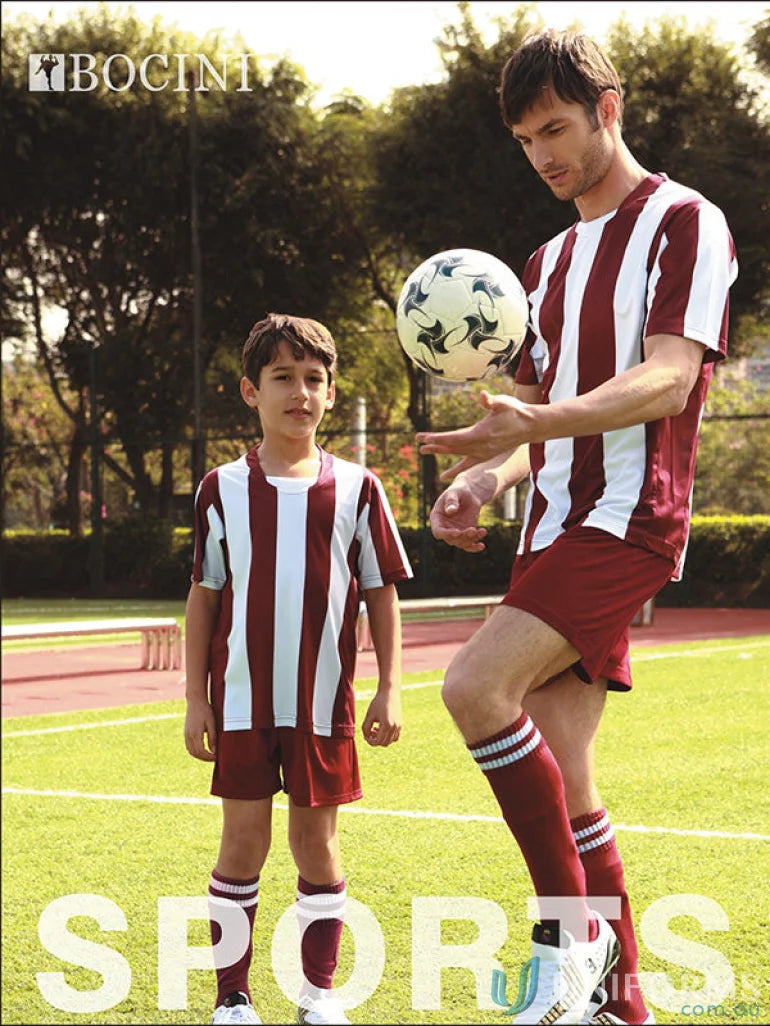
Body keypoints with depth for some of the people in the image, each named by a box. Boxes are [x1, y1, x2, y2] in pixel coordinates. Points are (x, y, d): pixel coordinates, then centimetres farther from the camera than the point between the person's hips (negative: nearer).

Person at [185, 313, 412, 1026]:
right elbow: (205, 596, 7)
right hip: (242, 699, 0)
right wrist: (196, 698, 4)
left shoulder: (355, 488, 3)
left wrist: (389, 691, 1)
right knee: (243, 840, 2)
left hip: (323, 700, 0)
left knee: (317, 839, 6)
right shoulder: (223, 490, 3)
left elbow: (381, 593, 6)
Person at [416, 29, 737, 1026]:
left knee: (475, 684, -25)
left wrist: (534, 421, -31)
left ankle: (570, 924, -13)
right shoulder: (547, 263, 22)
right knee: (558, 782, 6)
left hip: (627, 520, -8)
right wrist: (485, 477, 2)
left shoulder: (683, 222, -3)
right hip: (556, 529, 8)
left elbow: (667, 381, -16)